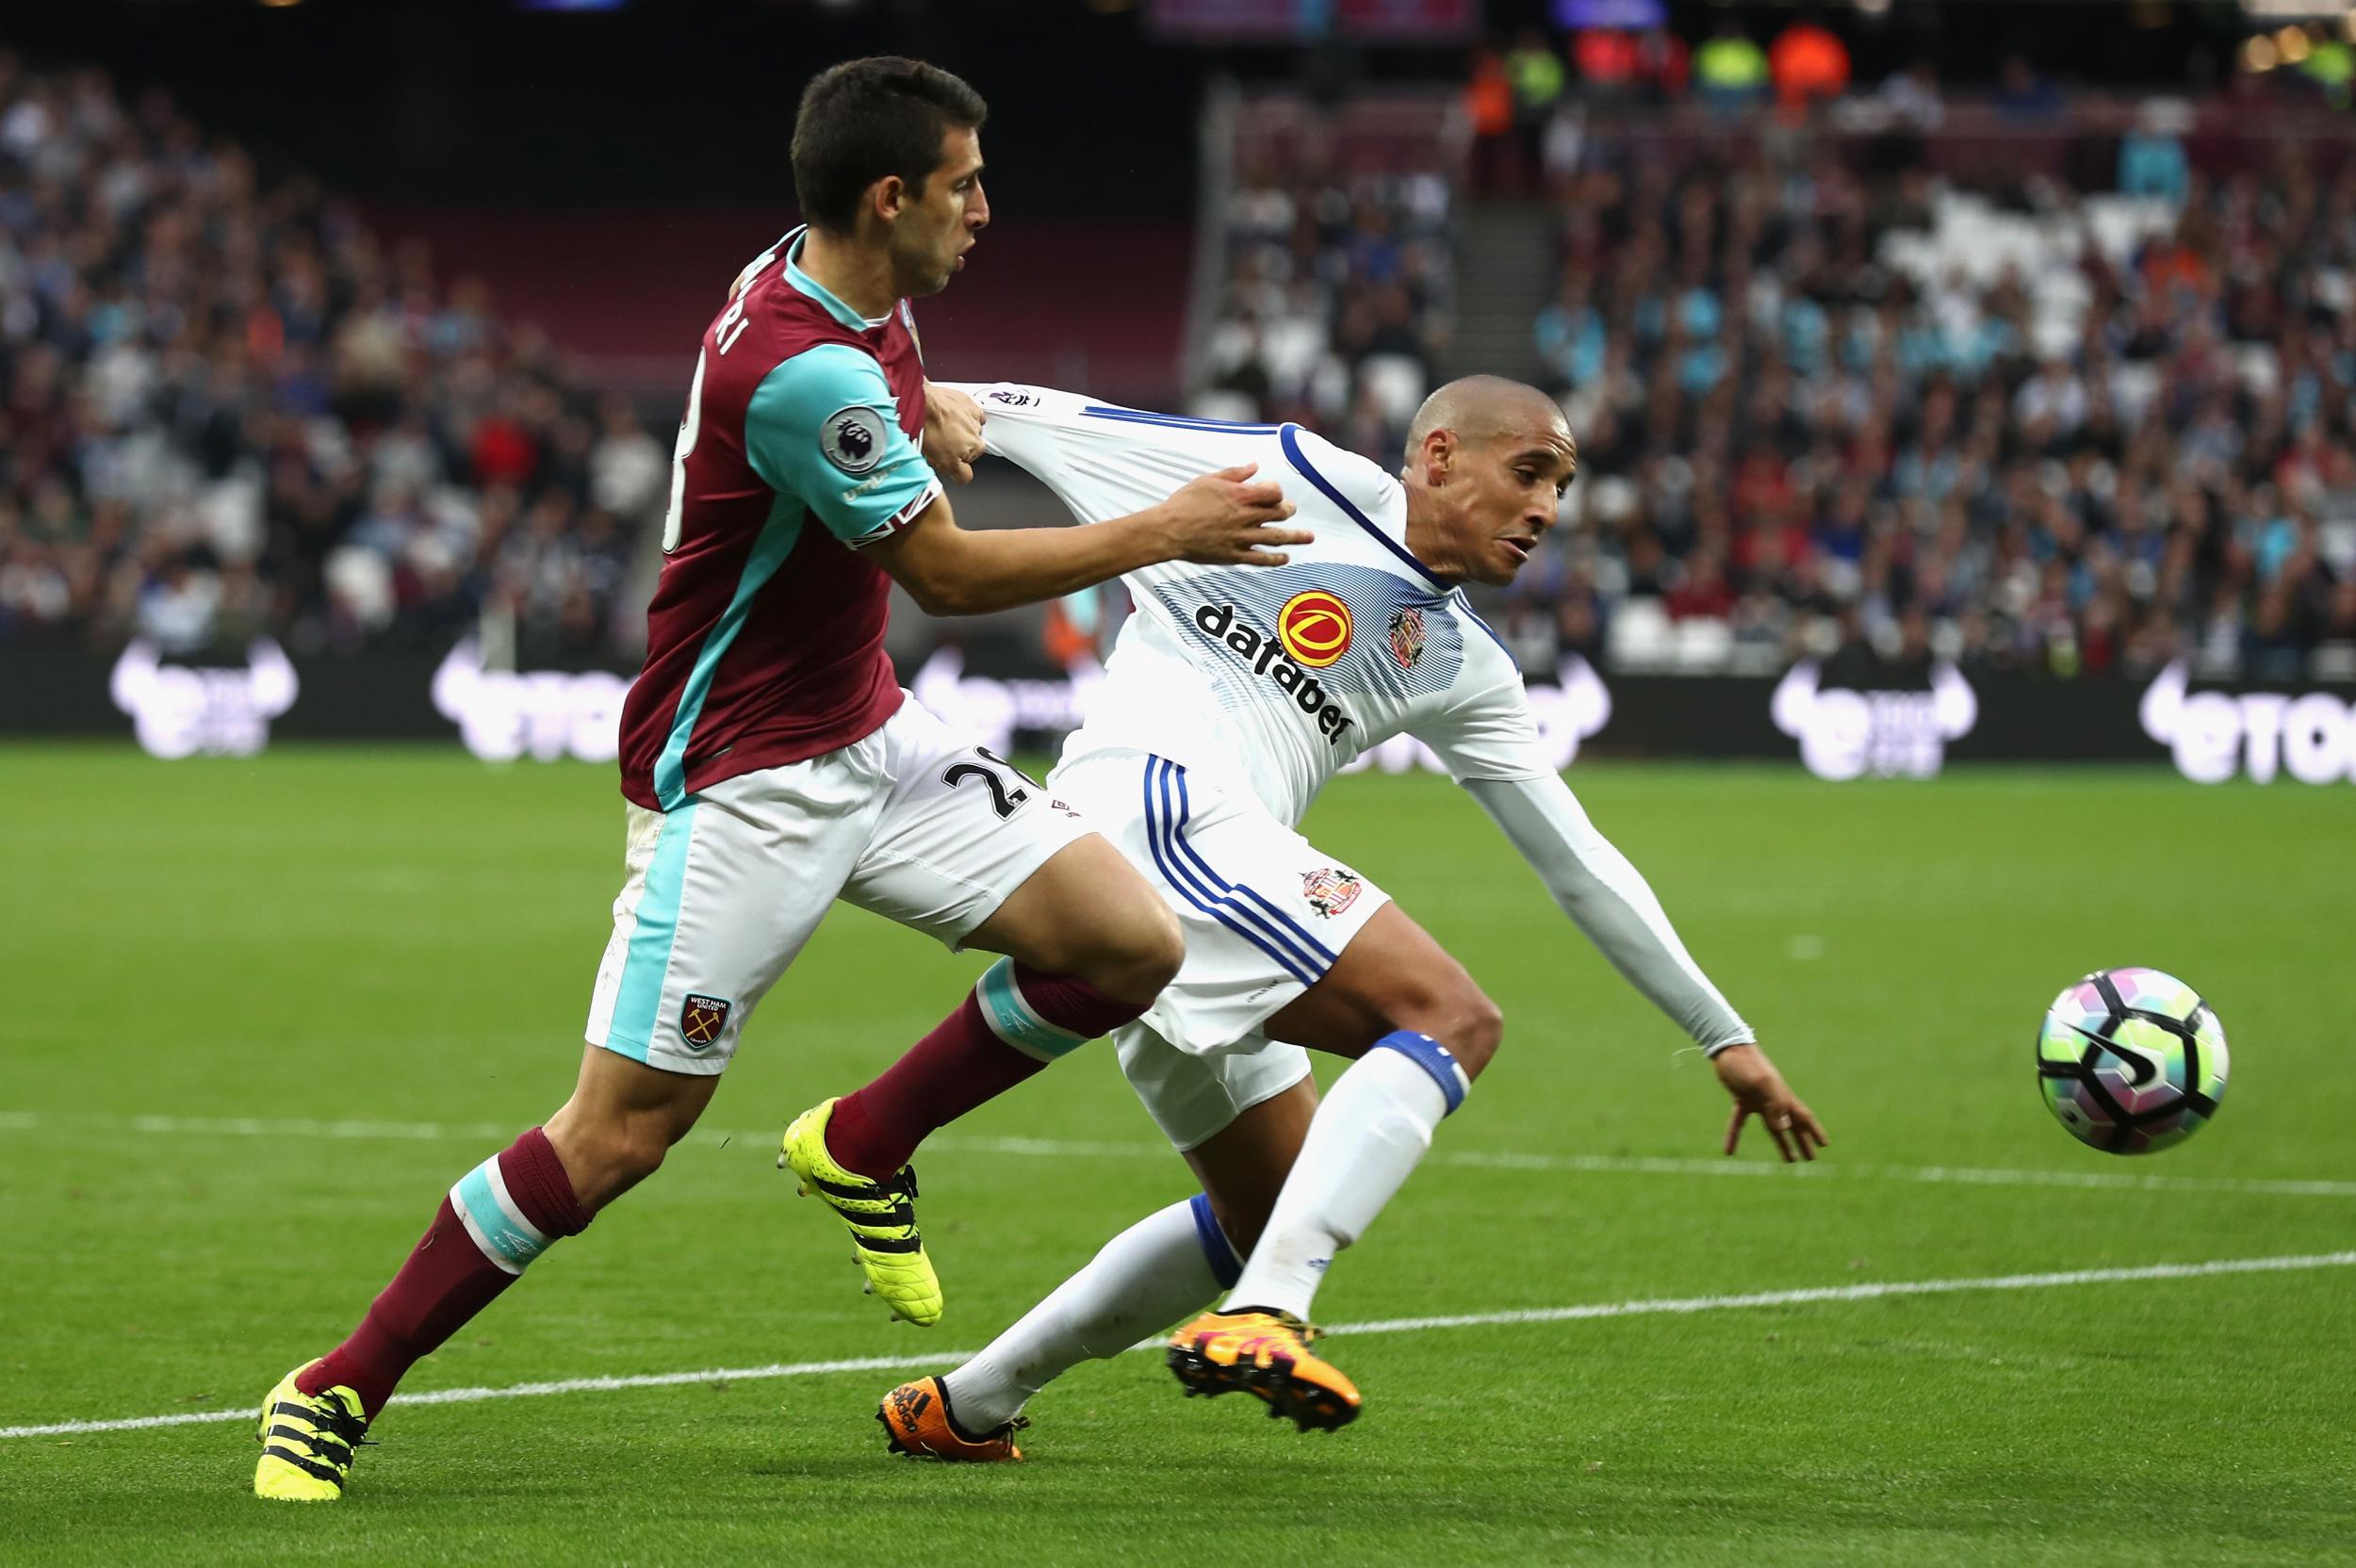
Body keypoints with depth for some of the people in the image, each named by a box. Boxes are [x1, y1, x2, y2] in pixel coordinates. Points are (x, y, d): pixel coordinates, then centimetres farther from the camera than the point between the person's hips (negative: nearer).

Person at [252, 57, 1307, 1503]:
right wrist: (1165, 533, -13)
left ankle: (863, 1146, 16)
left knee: (1130, 943, -4)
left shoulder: (865, 305, 2)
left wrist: (932, 408, 9)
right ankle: (339, 1391, 2)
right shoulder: (799, 373, -27)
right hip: (739, 783, -9)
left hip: (869, 738, 9)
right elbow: (951, 575, -19)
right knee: (622, 1132, -11)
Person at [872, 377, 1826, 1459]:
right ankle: (1261, 1317, -34)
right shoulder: (1306, 484, 5)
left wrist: (1726, 1039, 25)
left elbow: (1578, 866, 26)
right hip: (1149, 807, -9)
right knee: (1451, 1016, -20)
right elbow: (1067, 427, 9)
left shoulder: (1464, 671, 23)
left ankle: (965, 1407, 21)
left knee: (1271, 1214, 14)